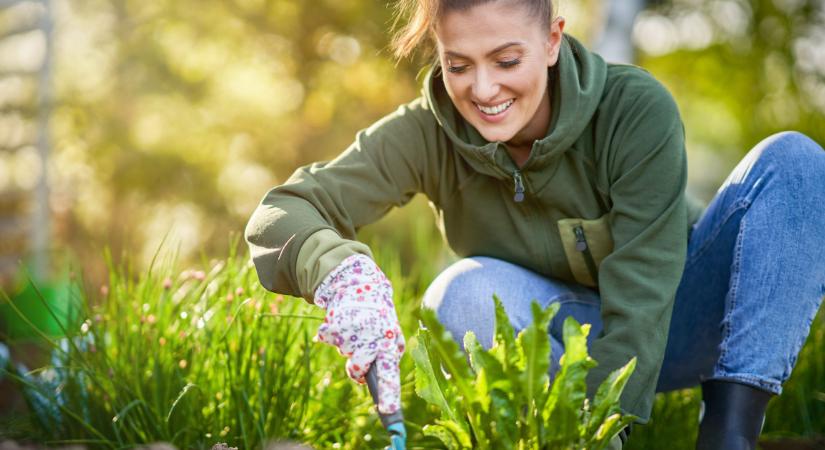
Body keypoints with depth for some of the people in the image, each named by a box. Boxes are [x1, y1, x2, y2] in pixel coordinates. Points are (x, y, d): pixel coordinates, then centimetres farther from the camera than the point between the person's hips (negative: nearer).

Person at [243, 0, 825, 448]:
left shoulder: (638, 111, -26)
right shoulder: (428, 134, -19)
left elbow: (639, 308, -31)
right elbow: (281, 212, -30)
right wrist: (342, 271, -52)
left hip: (669, 331, 0)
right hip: (560, 346, 1)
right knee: (469, 292, -32)